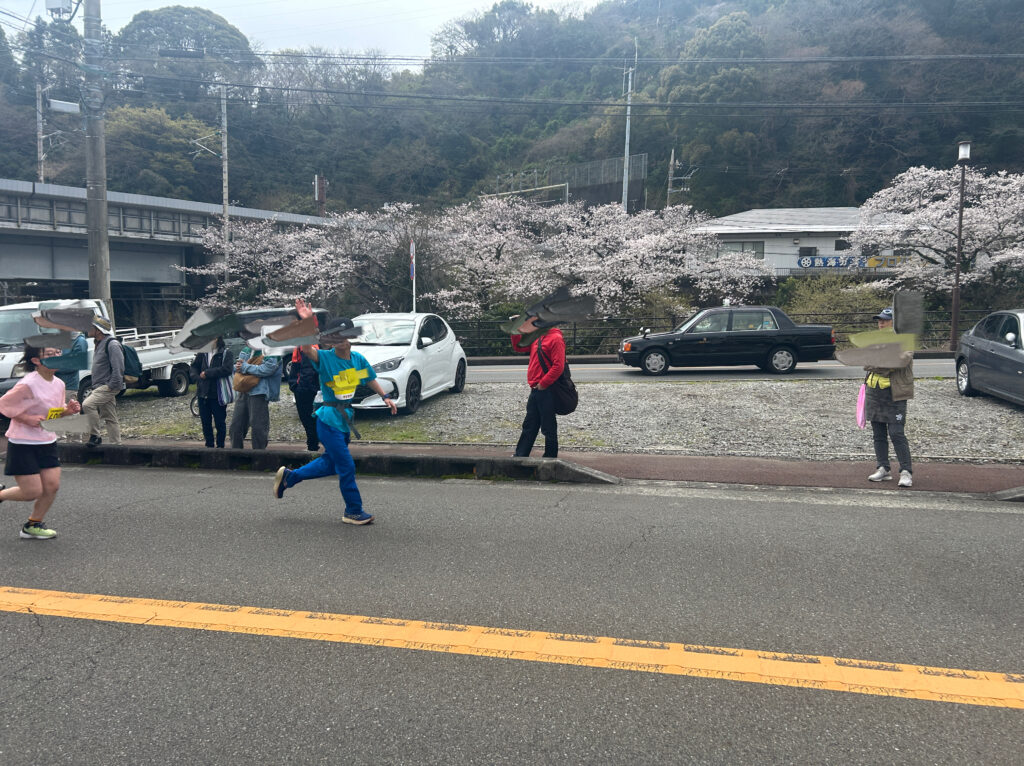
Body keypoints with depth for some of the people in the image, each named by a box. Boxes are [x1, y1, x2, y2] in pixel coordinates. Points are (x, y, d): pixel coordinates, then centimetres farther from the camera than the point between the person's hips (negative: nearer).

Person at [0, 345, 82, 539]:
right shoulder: (28, 385, -20)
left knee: (52, 486, 2)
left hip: (47, 443, 7)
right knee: (33, 492, -4)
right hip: (23, 445, -7)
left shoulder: (58, 384, 3)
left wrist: (68, 410, -4)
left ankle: (33, 525, 21)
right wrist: (27, 418, -20)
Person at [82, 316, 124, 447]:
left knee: (88, 404, -23)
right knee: (109, 418, 10)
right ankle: (116, 444, 15)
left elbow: (119, 367, -20)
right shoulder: (99, 344, 18)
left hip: (108, 387, -10)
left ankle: (95, 436, -14)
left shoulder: (112, 344, -14)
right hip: (100, 387, 10)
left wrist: (112, 385, -21)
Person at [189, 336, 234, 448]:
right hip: (203, 393, 5)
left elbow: (227, 369, -19)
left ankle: (220, 446, 16)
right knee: (205, 422, 11)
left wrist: (207, 373, -16)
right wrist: (197, 378, -1)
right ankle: (209, 445, 23)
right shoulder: (202, 353, 8)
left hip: (219, 394, -5)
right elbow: (194, 366, 18)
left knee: (219, 422, 3)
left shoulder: (227, 353, -6)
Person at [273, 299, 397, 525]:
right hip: (328, 420, -7)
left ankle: (288, 476, 38)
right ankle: (353, 511, 12)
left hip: (345, 418, 7)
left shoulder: (358, 359, 3)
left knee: (330, 463, 21)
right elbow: (306, 348, -34)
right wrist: (306, 322, -47)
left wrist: (385, 397, 16)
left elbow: (370, 378, 20)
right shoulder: (325, 358, -15)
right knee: (346, 467, -3)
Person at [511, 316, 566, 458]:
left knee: (548, 428, 1)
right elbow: (518, 347, 25)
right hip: (535, 390, 9)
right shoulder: (537, 338, 16)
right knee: (529, 425, 13)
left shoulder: (555, 339, -13)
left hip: (547, 391, -9)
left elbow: (558, 366, -20)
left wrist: (543, 384, -17)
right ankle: (520, 455, 20)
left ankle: (550, 458, 11)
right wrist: (517, 330, 10)